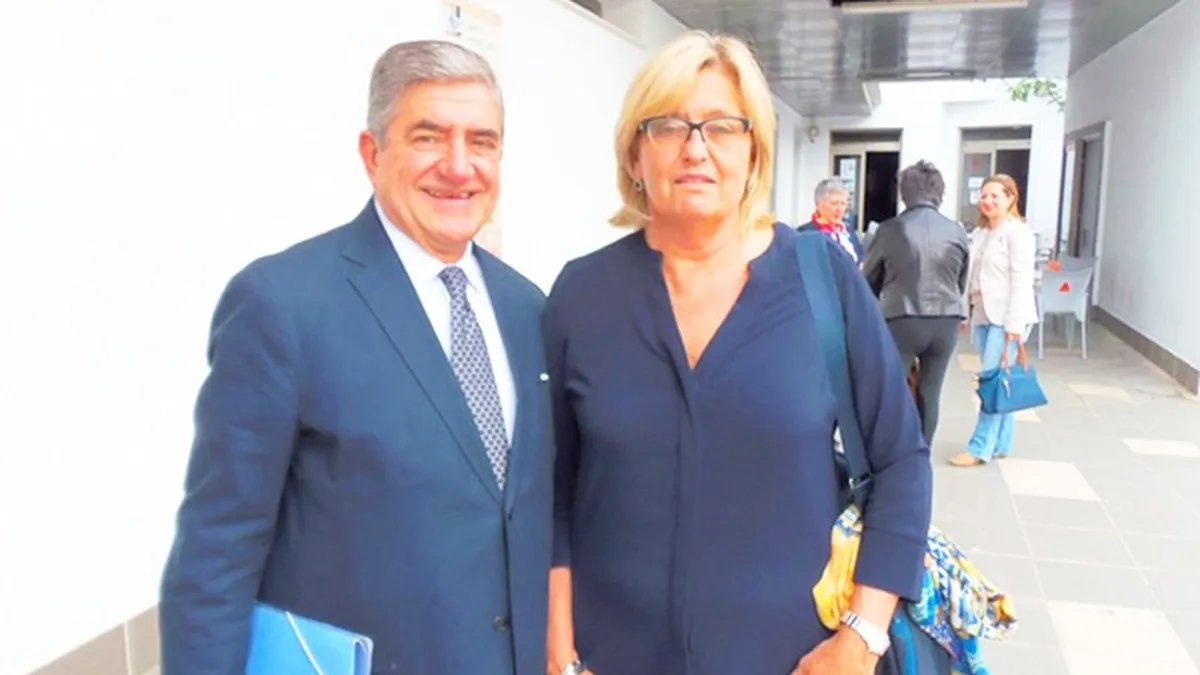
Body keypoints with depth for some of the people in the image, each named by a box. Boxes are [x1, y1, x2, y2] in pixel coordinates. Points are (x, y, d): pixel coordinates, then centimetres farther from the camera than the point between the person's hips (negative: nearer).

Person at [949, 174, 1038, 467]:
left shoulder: (1018, 232, -9)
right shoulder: (980, 233, 14)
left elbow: (1021, 281, -13)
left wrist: (1014, 325, -17)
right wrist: (967, 311, 11)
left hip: (1007, 317, -7)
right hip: (983, 314, 7)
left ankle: (980, 447, -1)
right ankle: (1000, 443, 19)